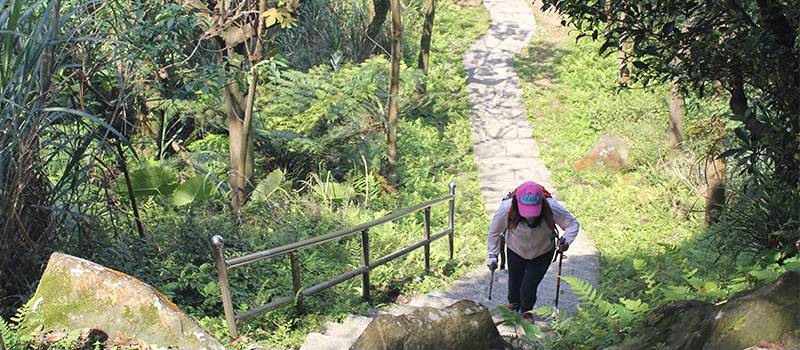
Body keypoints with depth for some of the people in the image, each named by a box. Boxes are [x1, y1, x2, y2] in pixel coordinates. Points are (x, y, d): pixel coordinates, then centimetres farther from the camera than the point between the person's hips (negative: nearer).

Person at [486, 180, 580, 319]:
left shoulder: (552, 208, -36)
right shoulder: (506, 208, -35)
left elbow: (573, 224, -20)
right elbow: (494, 231, -15)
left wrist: (566, 240, -39)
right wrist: (492, 255, -10)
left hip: (542, 253, -1)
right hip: (516, 251, 1)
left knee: (529, 287, -4)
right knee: (514, 281, 20)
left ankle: (527, 310, 31)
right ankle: (513, 304, 56)